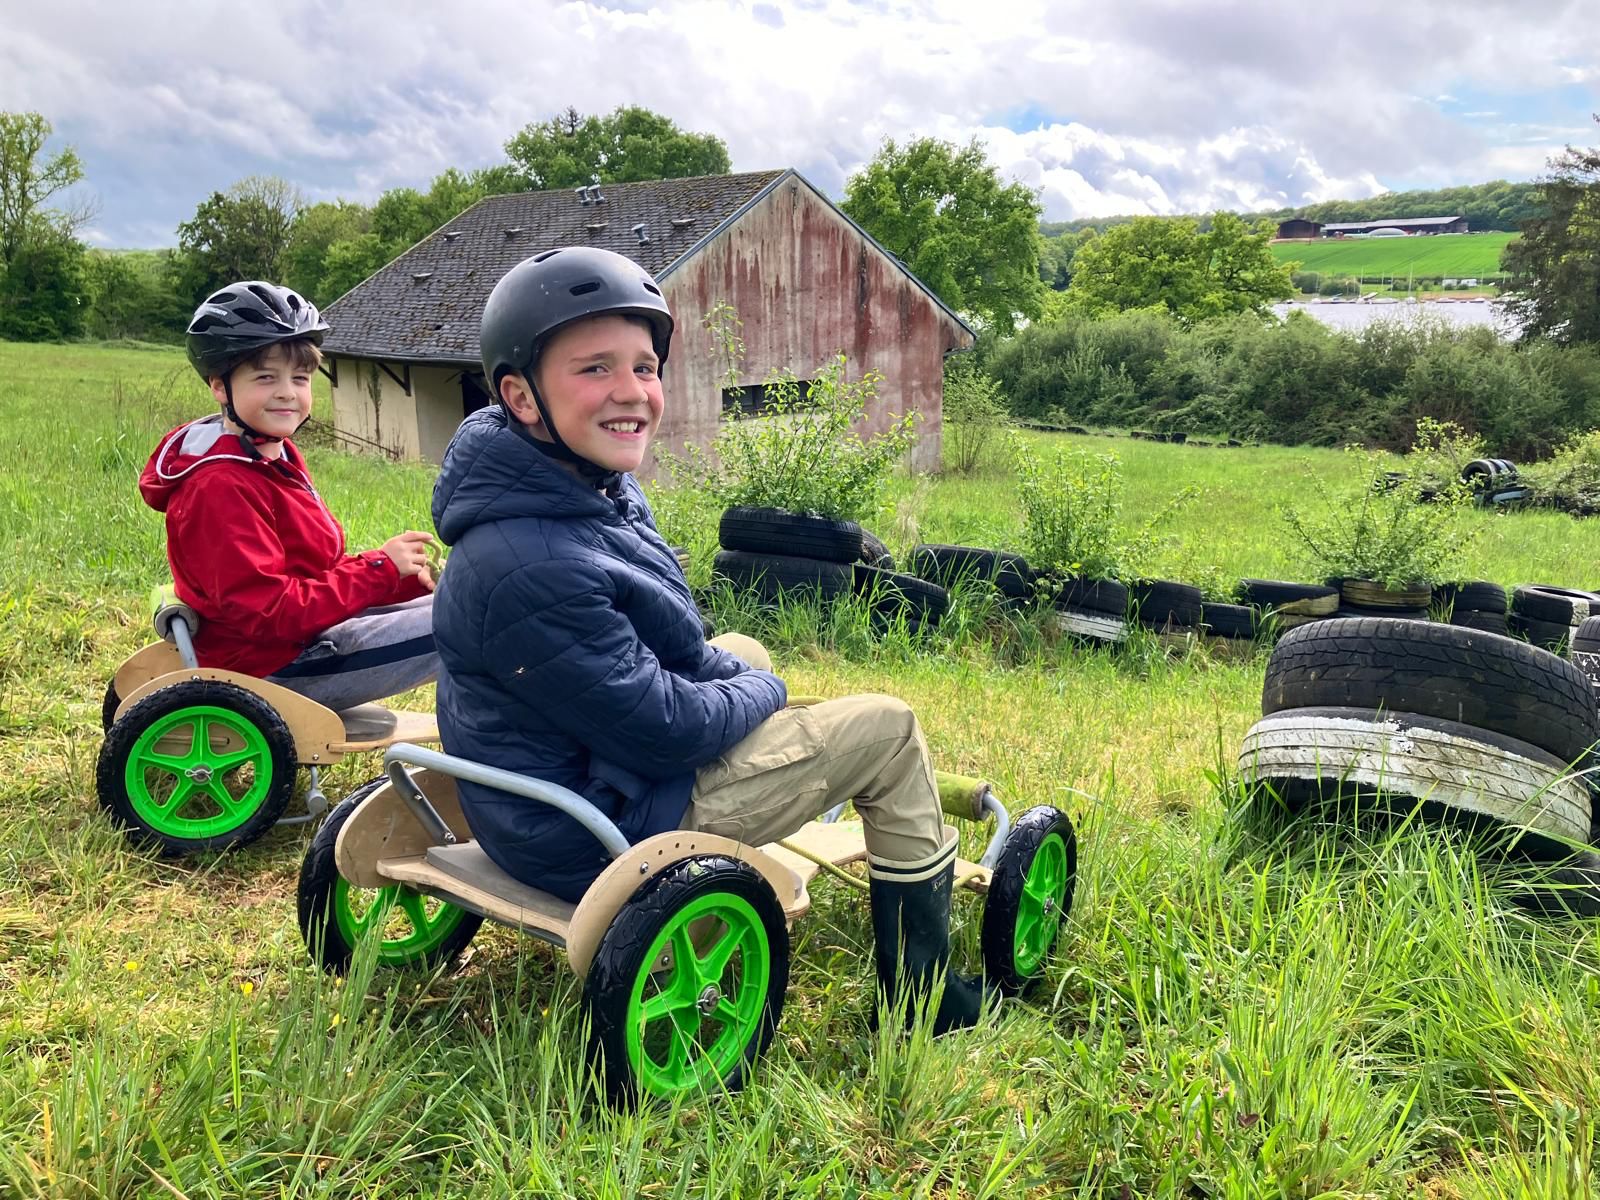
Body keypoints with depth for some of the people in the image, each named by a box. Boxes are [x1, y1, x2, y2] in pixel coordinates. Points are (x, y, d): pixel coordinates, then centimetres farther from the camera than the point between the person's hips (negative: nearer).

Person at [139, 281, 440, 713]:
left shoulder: (275, 455, 11)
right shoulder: (222, 486, -21)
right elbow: (269, 614, -26)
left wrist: (404, 576, -4)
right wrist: (381, 569, -23)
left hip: (307, 628, 10)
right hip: (270, 665, -10)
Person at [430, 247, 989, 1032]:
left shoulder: (595, 487, -1)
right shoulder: (532, 570, -33)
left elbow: (674, 643, 14)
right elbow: (662, 729, -26)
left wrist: (741, 672, 1)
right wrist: (762, 692, -8)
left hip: (580, 759, 10)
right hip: (601, 833, -10)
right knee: (888, 731, -4)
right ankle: (921, 996, 12)